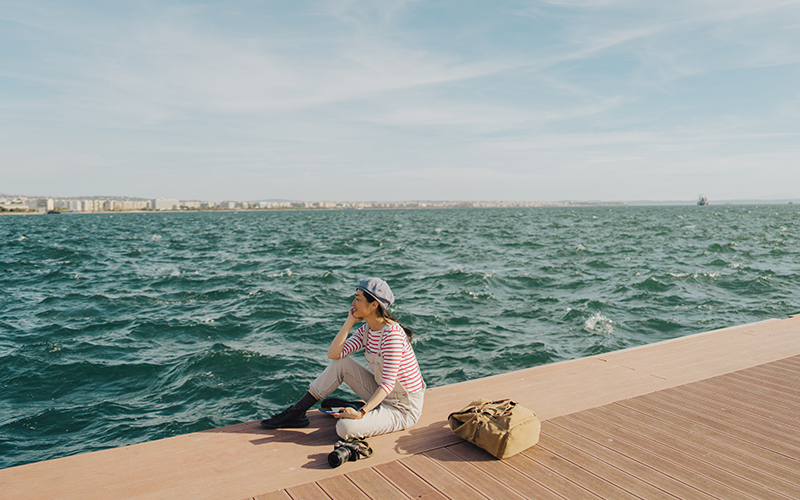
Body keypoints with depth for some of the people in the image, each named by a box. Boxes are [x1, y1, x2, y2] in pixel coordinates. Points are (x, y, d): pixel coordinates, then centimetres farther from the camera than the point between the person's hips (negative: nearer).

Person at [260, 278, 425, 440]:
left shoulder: (392, 333, -25)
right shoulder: (367, 330, 2)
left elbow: (388, 383, -28)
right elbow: (334, 354, -7)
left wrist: (361, 413, -34)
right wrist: (349, 322, -8)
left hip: (403, 409, -8)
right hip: (382, 396, 8)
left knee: (345, 428, -28)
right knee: (341, 363, -1)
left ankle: (359, 408, 4)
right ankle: (297, 412, 7)